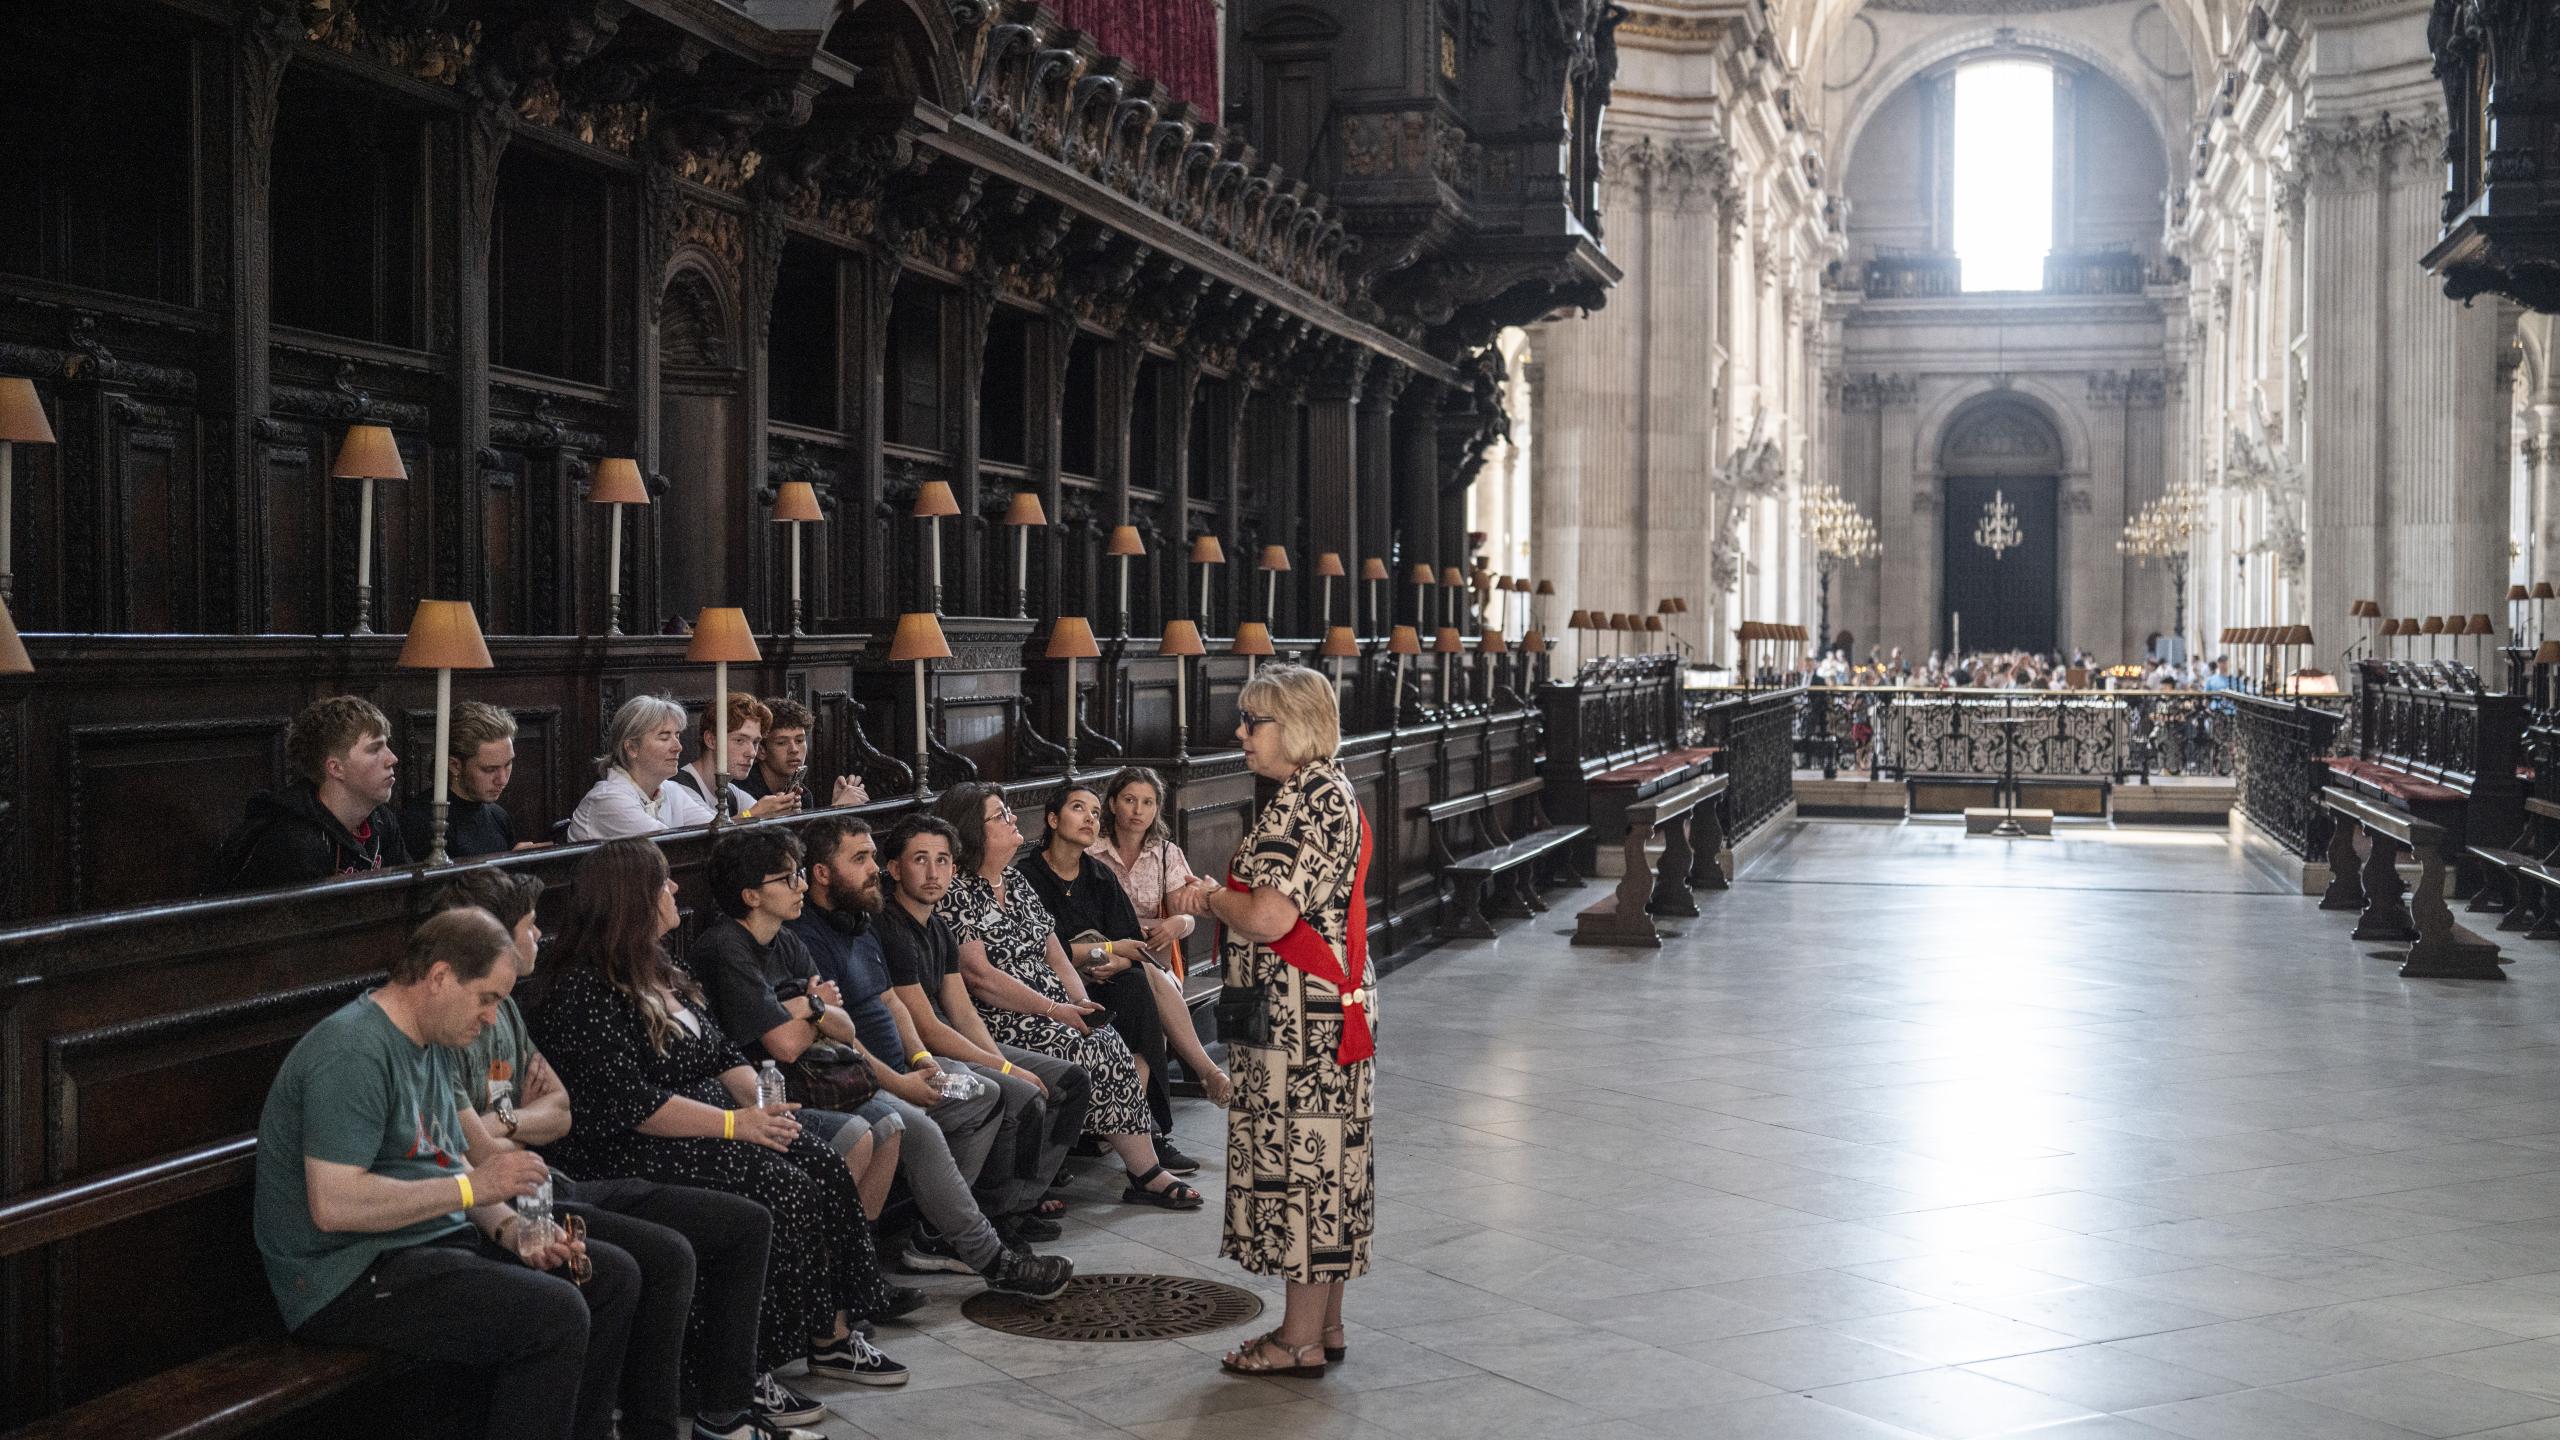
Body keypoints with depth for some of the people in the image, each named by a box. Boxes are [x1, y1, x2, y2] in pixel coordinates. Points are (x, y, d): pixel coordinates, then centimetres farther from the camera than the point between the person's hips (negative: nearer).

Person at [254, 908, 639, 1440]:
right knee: (555, 1313, -26)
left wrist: (510, 1229, -2)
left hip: (434, 1239, 10)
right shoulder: (353, 1052, -20)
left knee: (613, 1276, 6)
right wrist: (472, 1186, -23)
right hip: (349, 1277, -10)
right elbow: (333, 1205, -28)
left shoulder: (429, 1046, 13)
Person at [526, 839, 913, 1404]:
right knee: (786, 1192, -25)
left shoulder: (661, 973, 17)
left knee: (827, 1170, -12)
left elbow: (723, 1055, 20)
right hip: (635, 1150, -9)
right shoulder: (584, 992, -13)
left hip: (712, 1124, 9)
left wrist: (760, 1100, -2)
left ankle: (832, 1333, -9)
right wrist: (734, 1123, -22)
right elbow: (626, 1104, -21)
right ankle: (749, 1368, -18)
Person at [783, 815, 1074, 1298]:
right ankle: (989, 1258, -22)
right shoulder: (804, 936, -15)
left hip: (896, 1075, 11)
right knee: (917, 1128, -33)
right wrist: (900, 1084, -17)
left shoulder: (859, 924, 18)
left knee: (985, 1097, 7)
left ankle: (935, 1237, 0)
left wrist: (921, 1059, 4)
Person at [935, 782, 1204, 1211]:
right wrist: (1054, 1010, -17)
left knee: (1113, 1047, -15)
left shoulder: (1016, 882, 18)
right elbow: (979, 976, -17)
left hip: (1053, 1009, 7)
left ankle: (1147, 1174, -12)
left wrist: (1081, 1004, -1)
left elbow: (1055, 956, 18)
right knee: (1084, 1052, -25)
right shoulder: (955, 894, -8)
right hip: (998, 1020, -7)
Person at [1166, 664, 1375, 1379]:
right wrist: (1217, 895, 3)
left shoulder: (1306, 800, -19)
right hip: (1317, 1014, 11)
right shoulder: (1327, 791, 14)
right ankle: (1323, 1324, 24)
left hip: (1300, 1019, -11)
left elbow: (1269, 919, -26)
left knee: (1299, 1159, -3)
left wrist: (1208, 899, -7)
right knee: (1320, 1159, 15)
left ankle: (1301, 1340, 6)